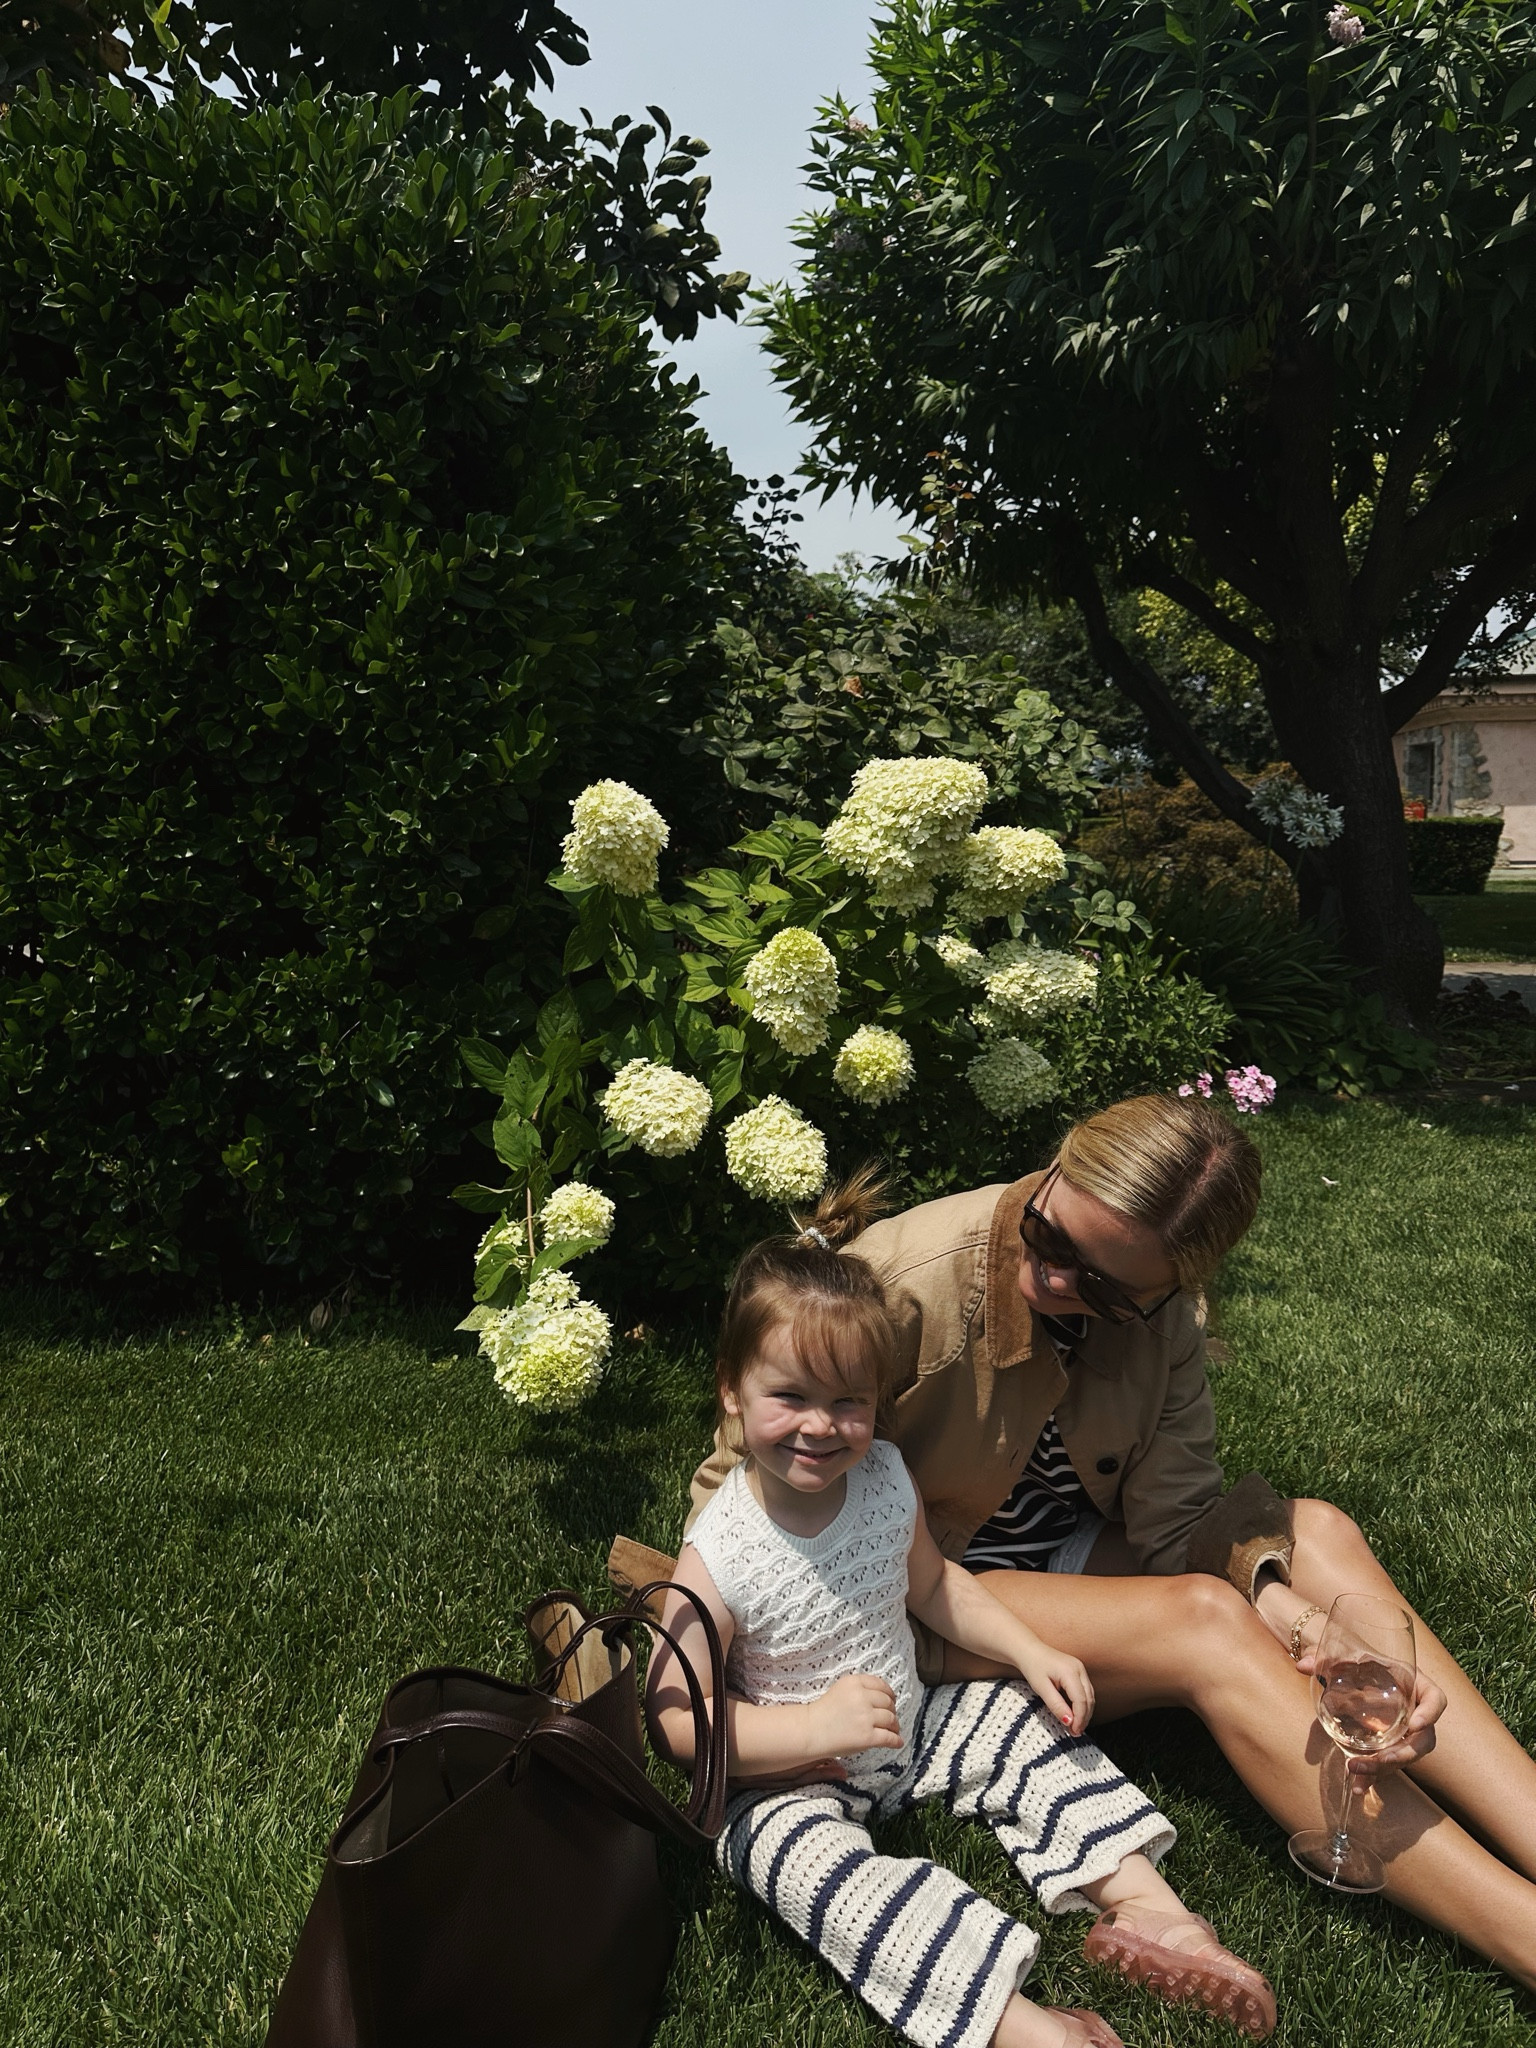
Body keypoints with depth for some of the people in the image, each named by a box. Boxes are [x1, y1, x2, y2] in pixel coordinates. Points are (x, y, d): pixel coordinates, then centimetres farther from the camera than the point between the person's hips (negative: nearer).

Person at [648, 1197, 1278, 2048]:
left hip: (908, 1722, 6)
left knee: (1032, 1729, -4)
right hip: (789, 1780, -6)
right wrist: (813, 1726, -33)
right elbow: (677, 1718, -22)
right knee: (814, 1861, -32)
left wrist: (1029, 1651, -4)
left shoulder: (885, 1479, -10)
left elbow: (932, 1584, 9)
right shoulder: (717, 1559, -27)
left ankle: (1144, 1908, 1)